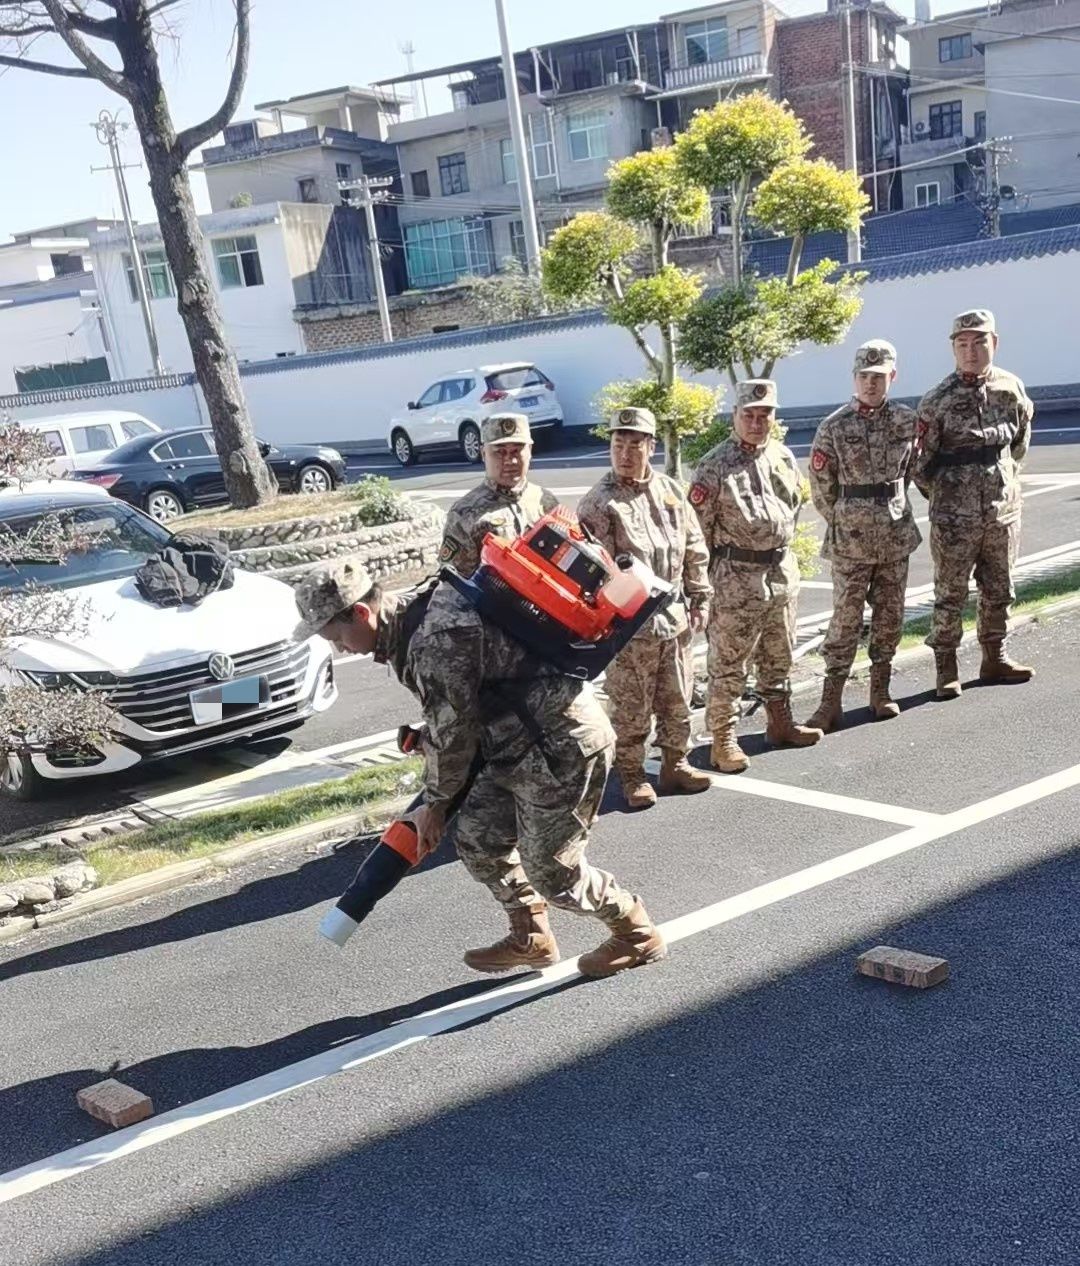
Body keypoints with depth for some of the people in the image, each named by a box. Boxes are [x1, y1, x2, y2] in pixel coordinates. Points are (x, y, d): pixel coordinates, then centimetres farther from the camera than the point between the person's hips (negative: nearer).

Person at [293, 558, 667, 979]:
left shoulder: (436, 640, -26)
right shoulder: (415, 616, 5)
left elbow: (451, 733, -16)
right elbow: (447, 719, 15)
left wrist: (434, 805, 0)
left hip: (562, 746, -10)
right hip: (520, 744, 10)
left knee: (552, 872, 2)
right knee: (475, 836, 13)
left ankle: (638, 935, 23)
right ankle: (530, 939, 29)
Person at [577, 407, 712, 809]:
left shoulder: (672, 492, 7)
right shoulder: (597, 504, -10)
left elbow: (695, 550, 13)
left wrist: (699, 599, 10)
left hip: (675, 617, 5)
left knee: (677, 700, 15)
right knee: (631, 707, 4)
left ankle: (675, 764, 30)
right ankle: (632, 775, 18)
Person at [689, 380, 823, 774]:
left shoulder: (783, 456, 8)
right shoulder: (715, 465, -11)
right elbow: (699, 524, -9)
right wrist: (705, 576, -8)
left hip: (782, 571, 7)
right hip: (736, 577, -6)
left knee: (779, 656, 18)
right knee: (728, 663, -2)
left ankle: (780, 722, 34)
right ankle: (723, 739, 5)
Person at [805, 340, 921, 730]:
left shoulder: (906, 420, 3)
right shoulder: (834, 427, -7)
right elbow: (821, 485, -1)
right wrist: (843, 522, 7)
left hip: (897, 535, 4)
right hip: (850, 541, -3)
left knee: (890, 615, 10)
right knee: (845, 619, -2)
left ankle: (880, 690, 23)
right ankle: (831, 701, 4)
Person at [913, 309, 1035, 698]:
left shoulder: (1012, 388, 3)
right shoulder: (938, 400, -9)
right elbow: (921, 462, -3)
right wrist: (944, 496, 6)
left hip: (1003, 511, 4)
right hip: (954, 518, -4)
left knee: (999, 591, 13)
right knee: (950, 594, 2)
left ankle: (994, 658, 26)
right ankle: (946, 668, 10)